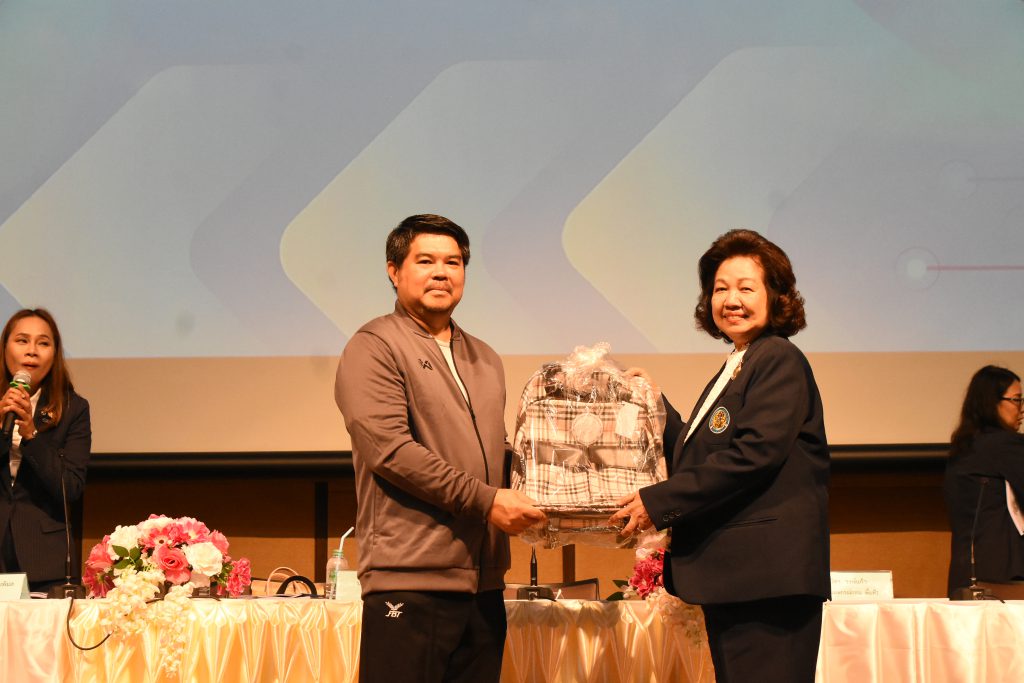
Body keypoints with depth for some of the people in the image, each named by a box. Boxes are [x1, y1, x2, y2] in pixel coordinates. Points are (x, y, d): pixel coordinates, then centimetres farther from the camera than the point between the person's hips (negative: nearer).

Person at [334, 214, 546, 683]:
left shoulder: (486, 360, 22)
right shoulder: (373, 347, -3)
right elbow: (390, 449, -14)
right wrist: (484, 500, -14)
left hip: (484, 584, 7)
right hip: (410, 581, -7)